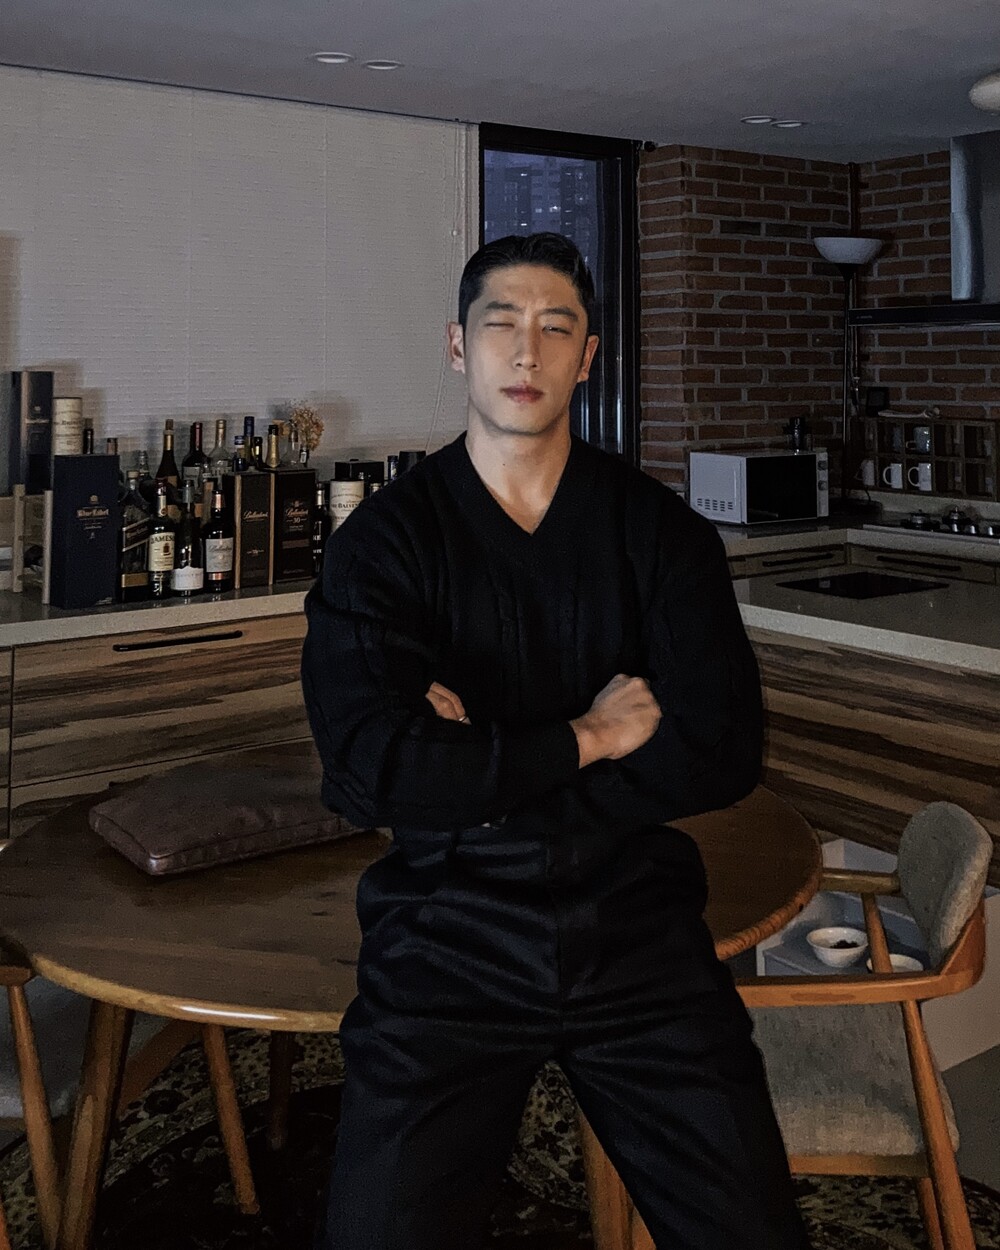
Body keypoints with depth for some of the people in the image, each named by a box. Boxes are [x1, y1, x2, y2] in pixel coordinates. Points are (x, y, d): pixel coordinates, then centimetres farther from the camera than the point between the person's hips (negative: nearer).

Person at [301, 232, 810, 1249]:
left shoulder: (660, 531, 3)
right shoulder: (381, 543, -2)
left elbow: (722, 755, -9)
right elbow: (368, 772, -17)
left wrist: (479, 773, -13)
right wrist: (586, 737, -11)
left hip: (636, 929, 2)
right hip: (449, 936, -1)